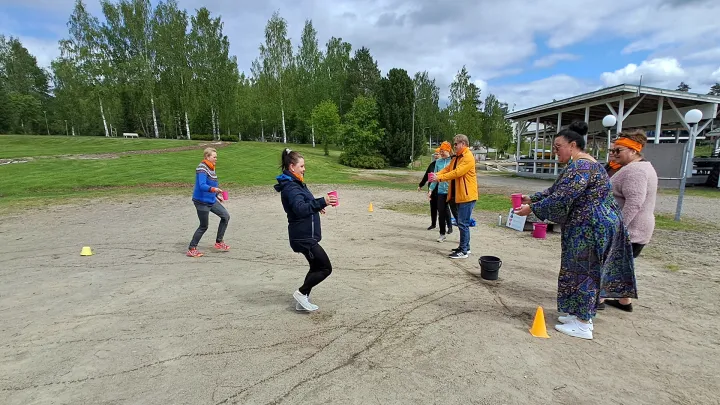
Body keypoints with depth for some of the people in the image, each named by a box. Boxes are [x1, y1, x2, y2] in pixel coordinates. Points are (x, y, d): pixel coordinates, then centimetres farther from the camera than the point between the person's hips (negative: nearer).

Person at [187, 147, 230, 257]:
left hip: (211, 200, 9)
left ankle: (219, 242, 17)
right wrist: (214, 189, -45)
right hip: (201, 201, -9)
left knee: (225, 216, 6)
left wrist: (217, 195, 24)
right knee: (204, 226, 0)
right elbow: (202, 186, -30)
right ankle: (191, 249, 15)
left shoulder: (211, 168, 9)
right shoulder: (202, 168, -18)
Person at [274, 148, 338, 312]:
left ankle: (302, 302, 27)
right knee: (325, 268, -2)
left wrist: (317, 205, 15)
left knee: (316, 267, 19)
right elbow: (300, 209, -33)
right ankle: (301, 293, 11)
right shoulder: (290, 187, -19)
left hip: (306, 235, 10)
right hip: (303, 237, -10)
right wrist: (321, 202, -39)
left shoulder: (295, 183, 13)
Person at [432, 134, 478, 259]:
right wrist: (436, 174, -8)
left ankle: (464, 251, 1)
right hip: (459, 195, 10)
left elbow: (457, 172, -23)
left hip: (467, 195, -10)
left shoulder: (468, 157, -15)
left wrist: (440, 178, -23)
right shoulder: (456, 157, 16)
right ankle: (465, 247, 27)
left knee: (463, 223, -6)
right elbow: (447, 169, 10)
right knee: (461, 222, 16)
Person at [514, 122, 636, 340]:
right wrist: (531, 198, 6)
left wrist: (532, 208, -19)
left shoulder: (580, 166, -19)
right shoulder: (580, 164, 16)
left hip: (590, 227, -11)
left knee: (582, 271, -2)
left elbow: (562, 199, -26)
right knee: (586, 270, 16)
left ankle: (582, 325, 10)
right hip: (596, 224, 11)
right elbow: (555, 190, 16)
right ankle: (583, 315, 28)